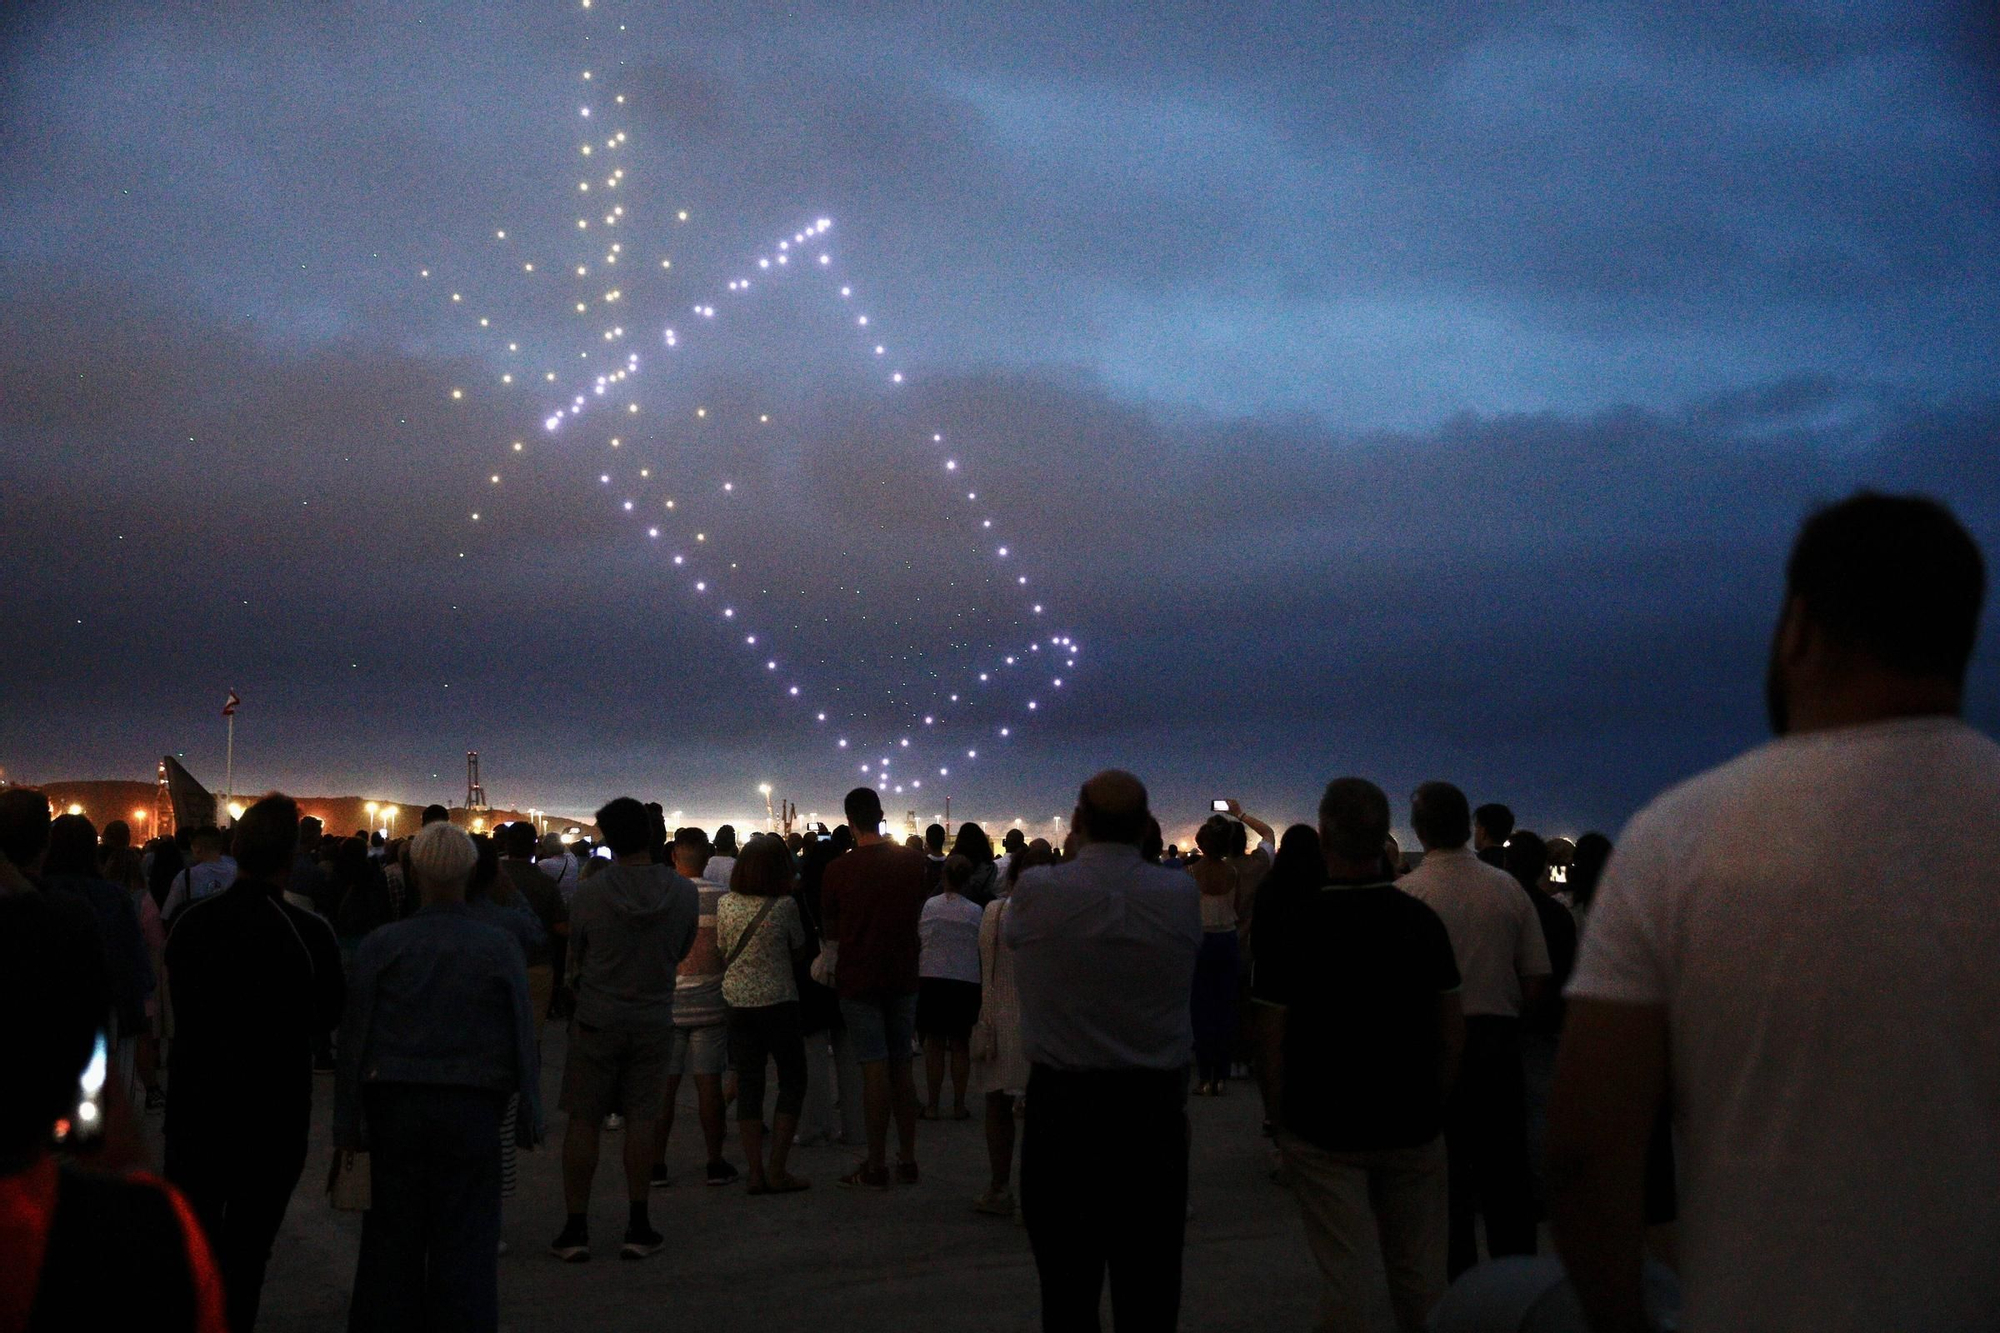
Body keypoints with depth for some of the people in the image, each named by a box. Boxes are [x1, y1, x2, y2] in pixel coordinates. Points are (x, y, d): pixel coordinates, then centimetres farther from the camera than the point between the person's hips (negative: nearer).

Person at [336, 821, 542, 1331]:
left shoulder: (380, 945, -3)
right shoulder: (500, 947, -4)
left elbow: (354, 1036, 0)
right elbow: (523, 1036, -1)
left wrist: (347, 1120, 7)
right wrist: (530, 1116, 7)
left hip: (395, 1107, 1)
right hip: (472, 1111, -1)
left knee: (392, 1237, 13)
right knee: (465, 1244, 6)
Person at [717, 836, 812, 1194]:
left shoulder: (726, 904, 0)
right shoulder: (785, 905, -11)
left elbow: (722, 950, 11)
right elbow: (798, 948, 3)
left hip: (738, 1004, 4)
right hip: (778, 1001, -4)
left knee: (748, 1085, 9)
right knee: (792, 1082, 8)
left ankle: (755, 1172, 7)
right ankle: (777, 1171, 3)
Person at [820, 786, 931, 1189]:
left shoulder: (837, 870, -10)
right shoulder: (915, 861, -2)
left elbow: (829, 929, 2)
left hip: (858, 978, -3)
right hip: (904, 976, 3)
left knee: (875, 1069, -1)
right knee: (902, 1066, 12)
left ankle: (876, 1165, 2)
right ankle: (907, 1159, 16)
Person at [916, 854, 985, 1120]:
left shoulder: (927, 907, -4)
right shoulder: (976, 912, -6)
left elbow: (914, 944, 4)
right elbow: (982, 950, -1)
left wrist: (915, 978, 18)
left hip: (932, 981, 0)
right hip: (966, 981, 0)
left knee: (934, 1044, 9)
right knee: (961, 1045, 10)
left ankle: (933, 1105, 10)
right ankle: (959, 1105, 13)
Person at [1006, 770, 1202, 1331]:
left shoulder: (1035, 891, -11)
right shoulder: (1181, 894, -6)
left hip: (1060, 1103, -1)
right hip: (1155, 1108, 1)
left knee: (1067, 1285, 9)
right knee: (1150, 1285, 10)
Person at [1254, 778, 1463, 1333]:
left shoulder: (1292, 926, -12)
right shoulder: (1423, 920, -2)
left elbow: (1272, 1042, -10)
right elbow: (1452, 1032, 3)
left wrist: (1285, 1116, 3)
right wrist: (1429, 1099, 14)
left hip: (1323, 1132, -3)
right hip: (1414, 1126, 3)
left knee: (1346, 1280, 3)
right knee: (1421, 1277, 14)